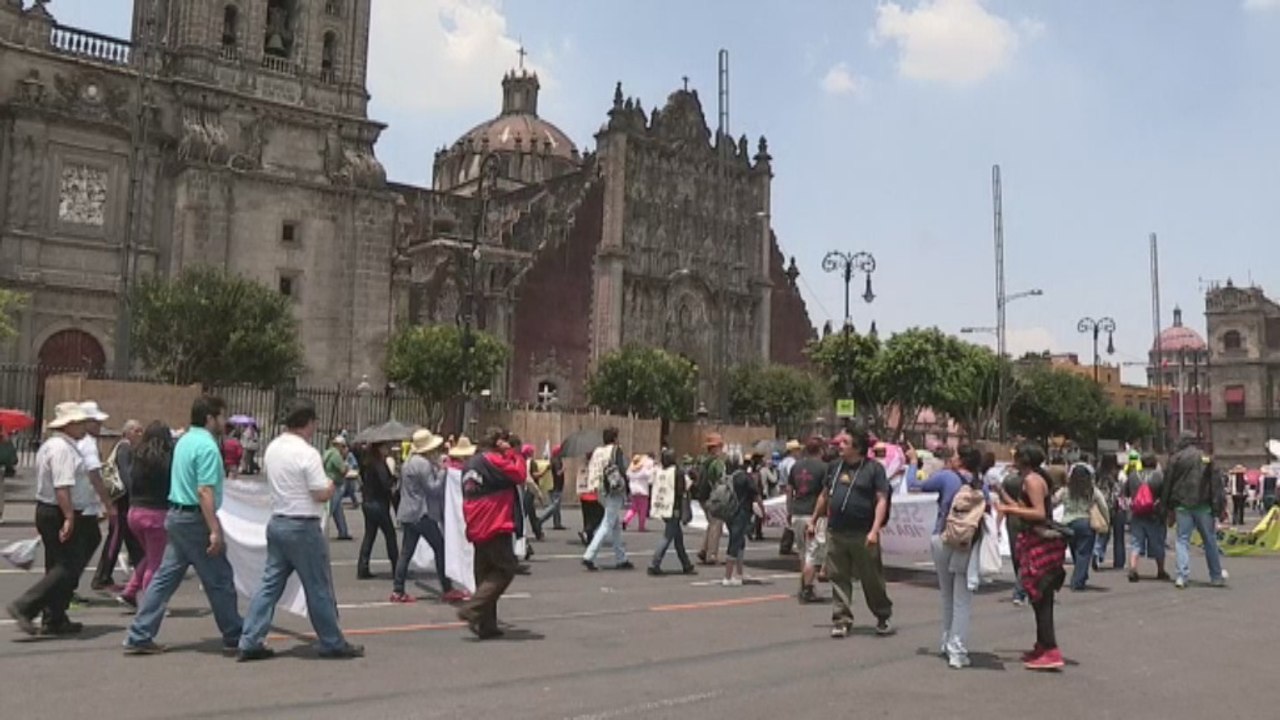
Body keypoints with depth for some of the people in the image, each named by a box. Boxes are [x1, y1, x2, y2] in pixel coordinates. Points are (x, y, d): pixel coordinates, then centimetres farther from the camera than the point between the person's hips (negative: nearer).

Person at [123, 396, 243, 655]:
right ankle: (234, 637, 14)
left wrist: (221, 475, 29)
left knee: (165, 577, 11)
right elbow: (204, 491, -24)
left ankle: (139, 637, 12)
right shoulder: (207, 446, -17)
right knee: (219, 580, 3)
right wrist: (215, 530, -24)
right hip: (196, 519, -9)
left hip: (176, 515, 9)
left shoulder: (184, 441, 12)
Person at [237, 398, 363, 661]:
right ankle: (332, 644, 14)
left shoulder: (271, 449, 8)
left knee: (270, 584, 11)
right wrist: (331, 486, 3)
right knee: (319, 589, 3)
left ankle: (250, 642, 10)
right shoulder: (307, 453, -18)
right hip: (302, 527, -8)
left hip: (277, 522, 8)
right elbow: (322, 493, -18)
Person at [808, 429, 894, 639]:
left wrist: (874, 530, -19)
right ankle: (842, 620, 12)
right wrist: (814, 521, 19)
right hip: (836, 533, 4)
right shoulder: (835, 466, 11)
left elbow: (881, 500, -9)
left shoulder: (874, 468, -4)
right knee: (839, 578, 5)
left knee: (872, 579, 6)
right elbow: (825, 495, 20)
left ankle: (883, 618, 24)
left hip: (862, 535, -4)